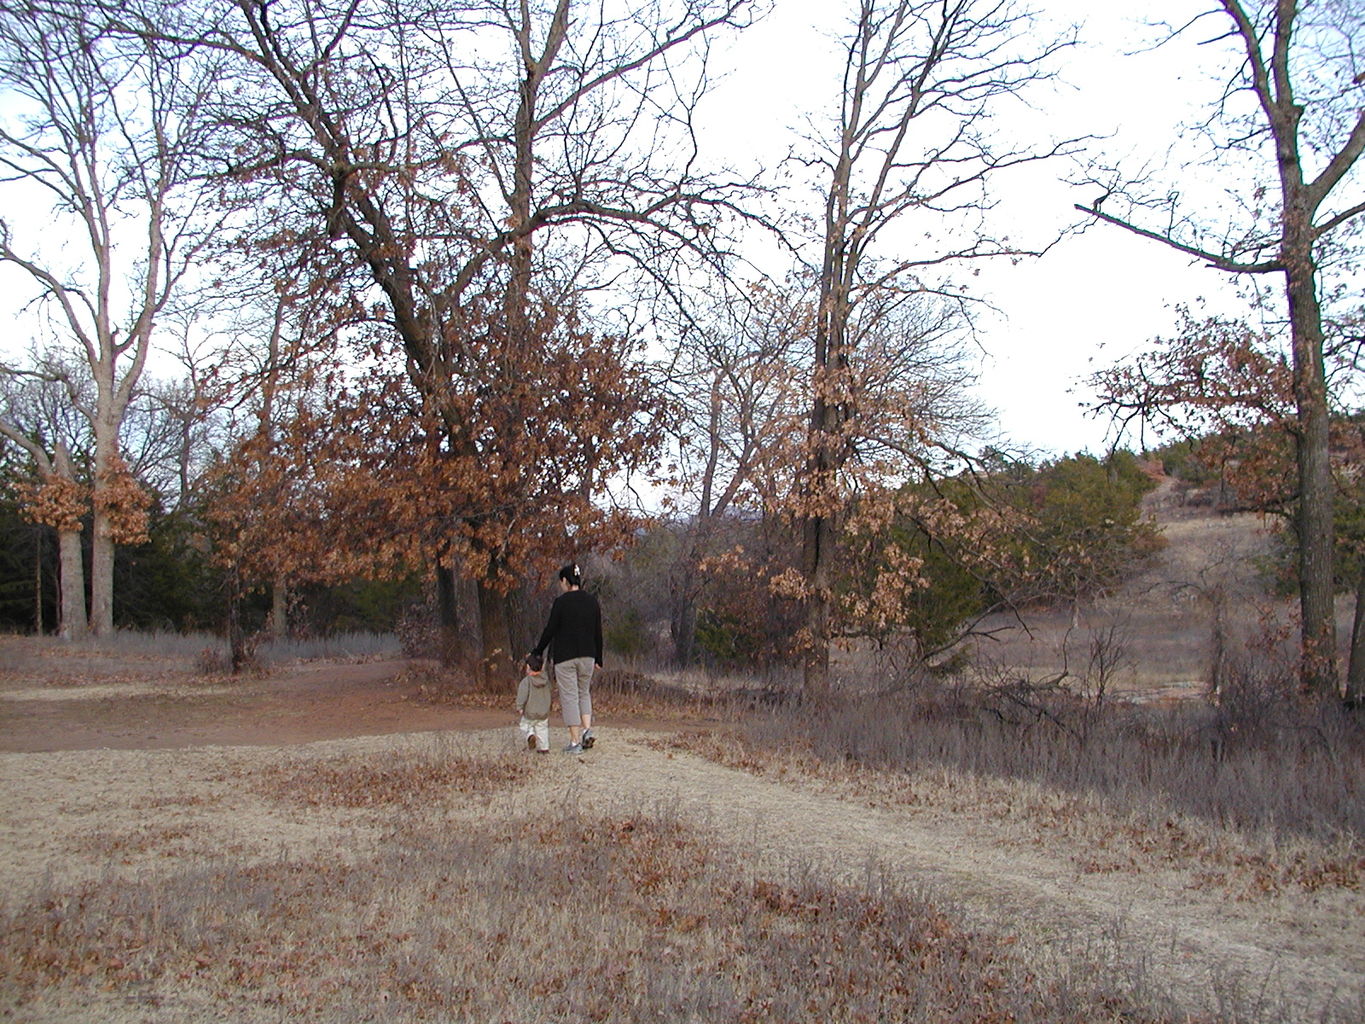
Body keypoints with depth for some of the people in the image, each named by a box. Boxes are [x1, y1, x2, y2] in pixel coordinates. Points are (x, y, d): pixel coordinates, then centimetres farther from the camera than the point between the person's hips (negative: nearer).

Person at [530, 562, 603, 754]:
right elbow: (598, 633, 8)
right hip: (587, 656, 5)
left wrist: (537, 652, 5)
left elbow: (550, 630, -8)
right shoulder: (592, 602, 5)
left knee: (569, 696, 1)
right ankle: (587, 729, 1)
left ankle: (575, 742, 0)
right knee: (584, 693, 20)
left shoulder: (561, 602, -10)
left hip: (565, 656, -5)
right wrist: (598, 659, 15)